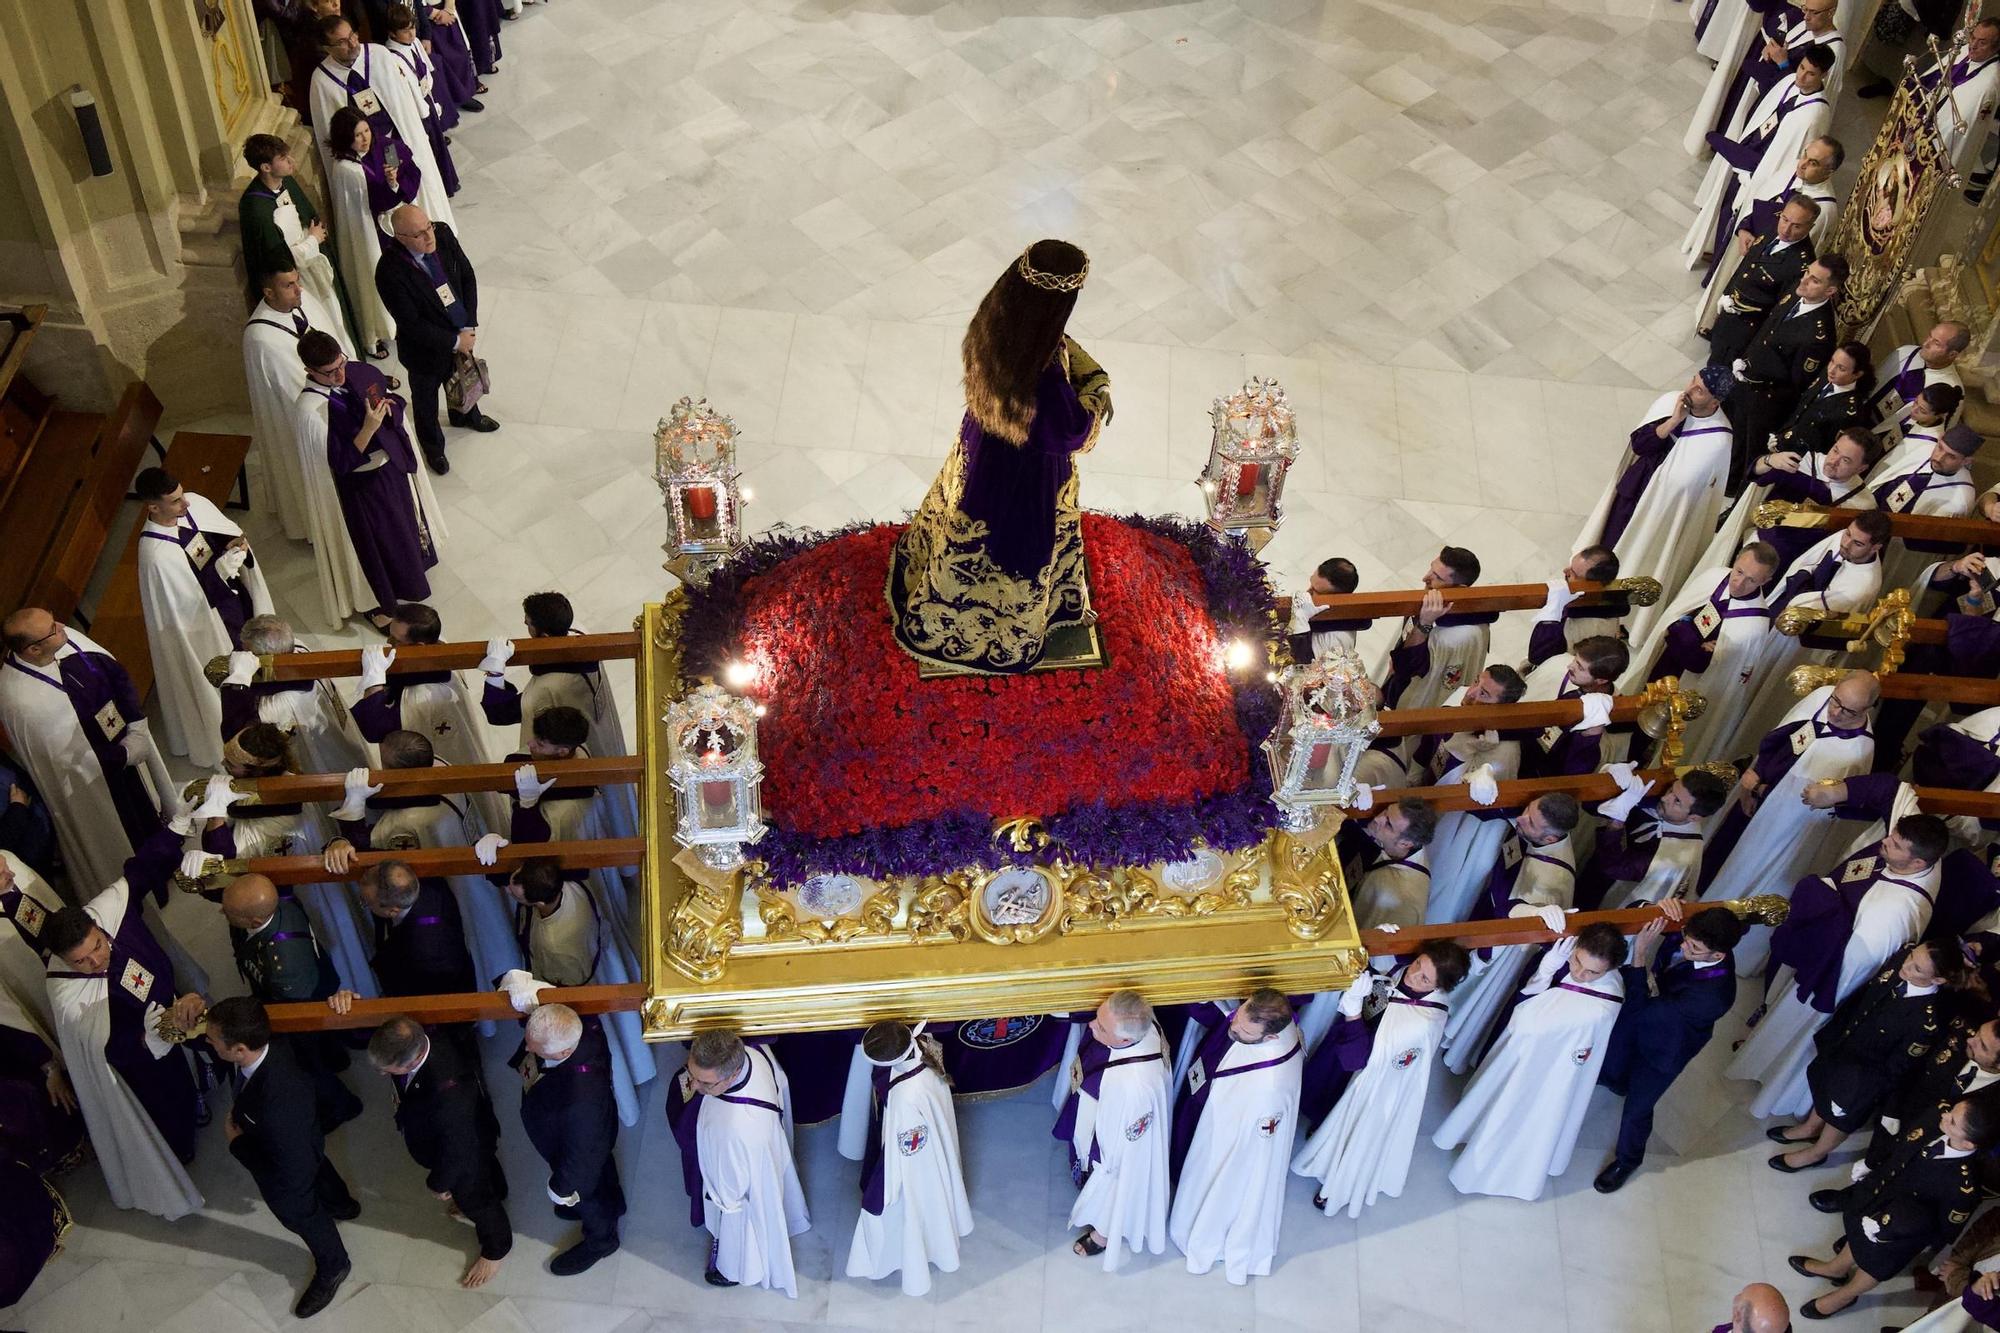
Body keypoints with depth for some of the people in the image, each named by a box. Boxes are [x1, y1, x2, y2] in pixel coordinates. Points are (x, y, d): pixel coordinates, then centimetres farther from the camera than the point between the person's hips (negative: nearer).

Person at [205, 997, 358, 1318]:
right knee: (317, 1170, 38)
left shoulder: (279, 1102, -52)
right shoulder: (269, 1044, -31)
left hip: (291, 1171, -7)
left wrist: (236, 1141, -27)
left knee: (301, 1213, 26)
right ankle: (342, 1205, 72)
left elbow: (292, 1173, -37)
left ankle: (333, 1268, 57)